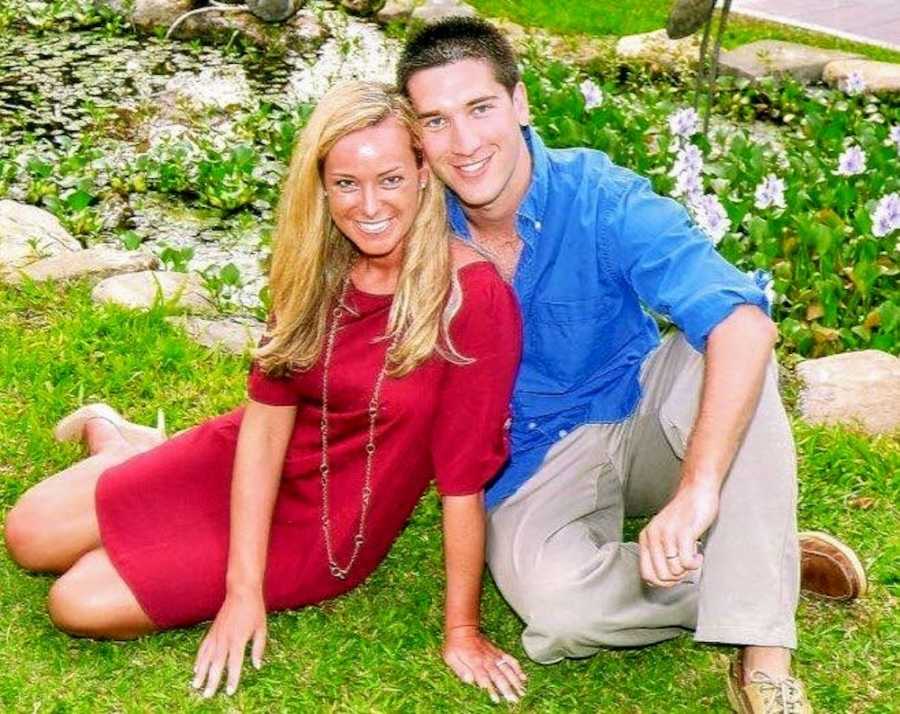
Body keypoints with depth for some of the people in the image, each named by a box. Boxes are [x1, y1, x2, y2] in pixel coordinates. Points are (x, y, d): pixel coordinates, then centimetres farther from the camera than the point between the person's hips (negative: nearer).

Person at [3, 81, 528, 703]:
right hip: (253, 461, 4)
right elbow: (268, 415, -12)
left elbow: (463, 475, -22)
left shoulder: (473, 296, -27)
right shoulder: (315, 266, -10)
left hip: (332, 525, -4)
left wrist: (462, 629, -15)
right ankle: (116, 438, 31)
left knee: (82, 604, -13)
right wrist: (243, 587, -17)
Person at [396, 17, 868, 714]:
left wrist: (697, 490, -48)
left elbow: (744, 321, -36)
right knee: (556, 603, -33)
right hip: (530, 459, 1)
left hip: (638, 417, 0)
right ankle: (768, 568, -7)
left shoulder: (600, 198, -21)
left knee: (724, 351, -34)